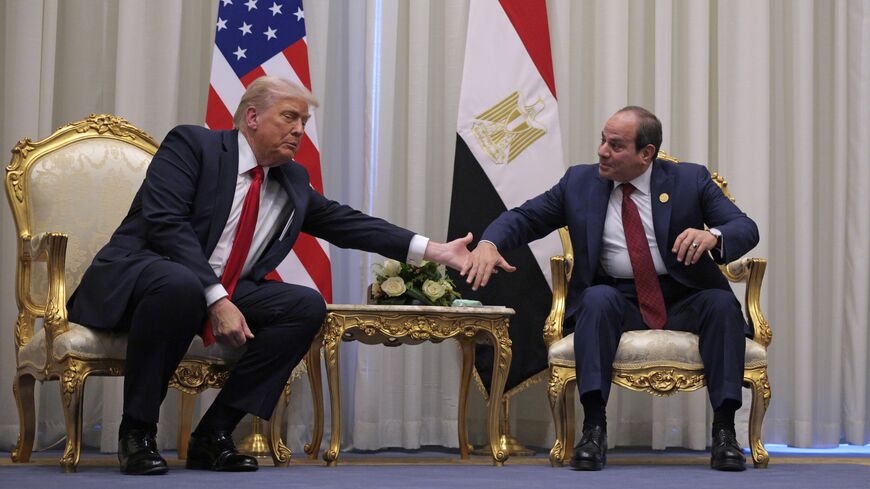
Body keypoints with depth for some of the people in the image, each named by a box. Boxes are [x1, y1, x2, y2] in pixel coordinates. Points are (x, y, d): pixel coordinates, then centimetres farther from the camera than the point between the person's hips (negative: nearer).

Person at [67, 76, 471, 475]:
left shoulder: (293, 182, 14)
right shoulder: (191, 144, -6)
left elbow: (347, 223, 12)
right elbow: (165, 222, -18)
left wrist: (435, 251, 2)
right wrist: (216, 300, -27)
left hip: (221, 295, 7)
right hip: (135, 279, -7)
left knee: (307, 305, -12)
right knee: (180, 284, -39)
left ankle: (213, 435, -11)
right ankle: (136, 433, -22)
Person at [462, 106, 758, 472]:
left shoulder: (690, 180, 1)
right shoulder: (580, 182, 6)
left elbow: (746, 229, -5)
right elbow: (525, 217, 8)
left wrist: (713, 236, -30)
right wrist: (489, 243, -15)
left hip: (683, 301, 0)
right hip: (618, 299, 0)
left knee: (722, 302, -30)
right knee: (598, 298, -32)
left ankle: (724, 431, -27)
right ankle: (593, 429, -35)